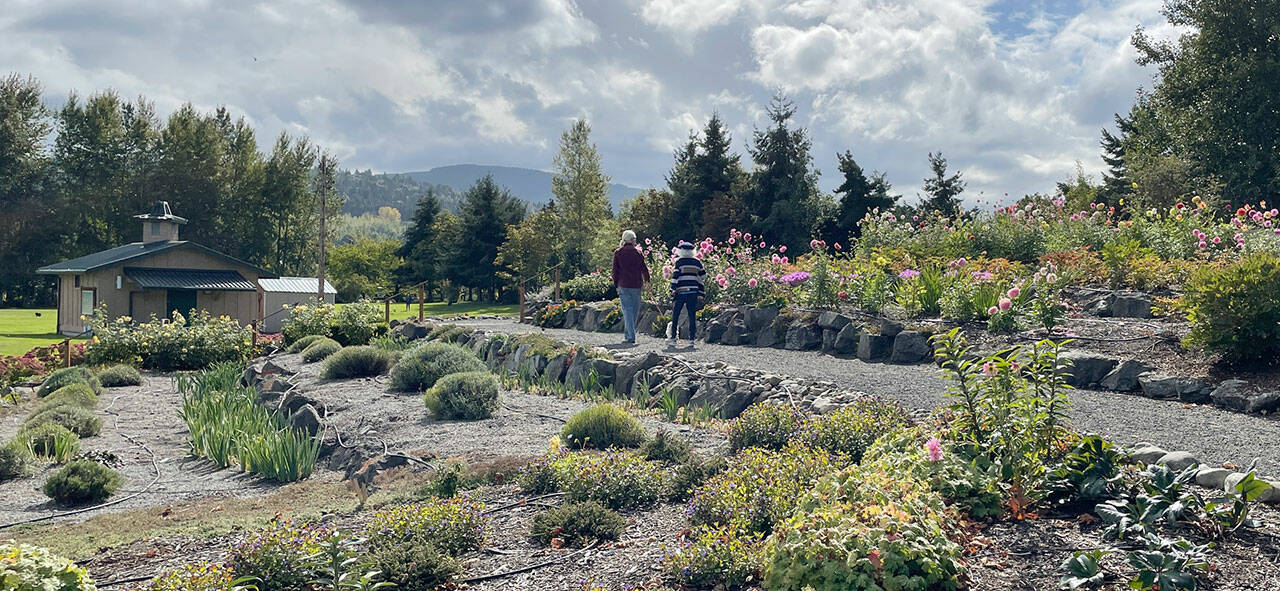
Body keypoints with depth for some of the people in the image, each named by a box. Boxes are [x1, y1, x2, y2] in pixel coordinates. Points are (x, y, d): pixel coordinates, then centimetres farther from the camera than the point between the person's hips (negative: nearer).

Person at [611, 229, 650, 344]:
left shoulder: (618, 253, 3)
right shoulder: (638, 252, 3)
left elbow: (615, 270, 2)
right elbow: (644, 269, 7)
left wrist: (616, 285, 9)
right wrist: (646, 281, 22)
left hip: (624, 286, -1)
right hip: (637, 285, 1)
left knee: (627, 310, -2)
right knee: (635, 310, 13)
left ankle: (630, 336, -12)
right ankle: (628, 333, 18)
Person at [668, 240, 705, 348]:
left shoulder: (679, 261, -3)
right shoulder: (697, 262, 8)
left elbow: (675, 276, -8)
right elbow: (703, 276, 11)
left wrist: (672, 291, -6)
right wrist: (701, 293, 18)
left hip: (681, 291, -3)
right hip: (693, 292, 3)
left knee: (675, 315, 8)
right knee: (692, 315, 5)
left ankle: (673, 338, 11)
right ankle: (691, 340, 3)